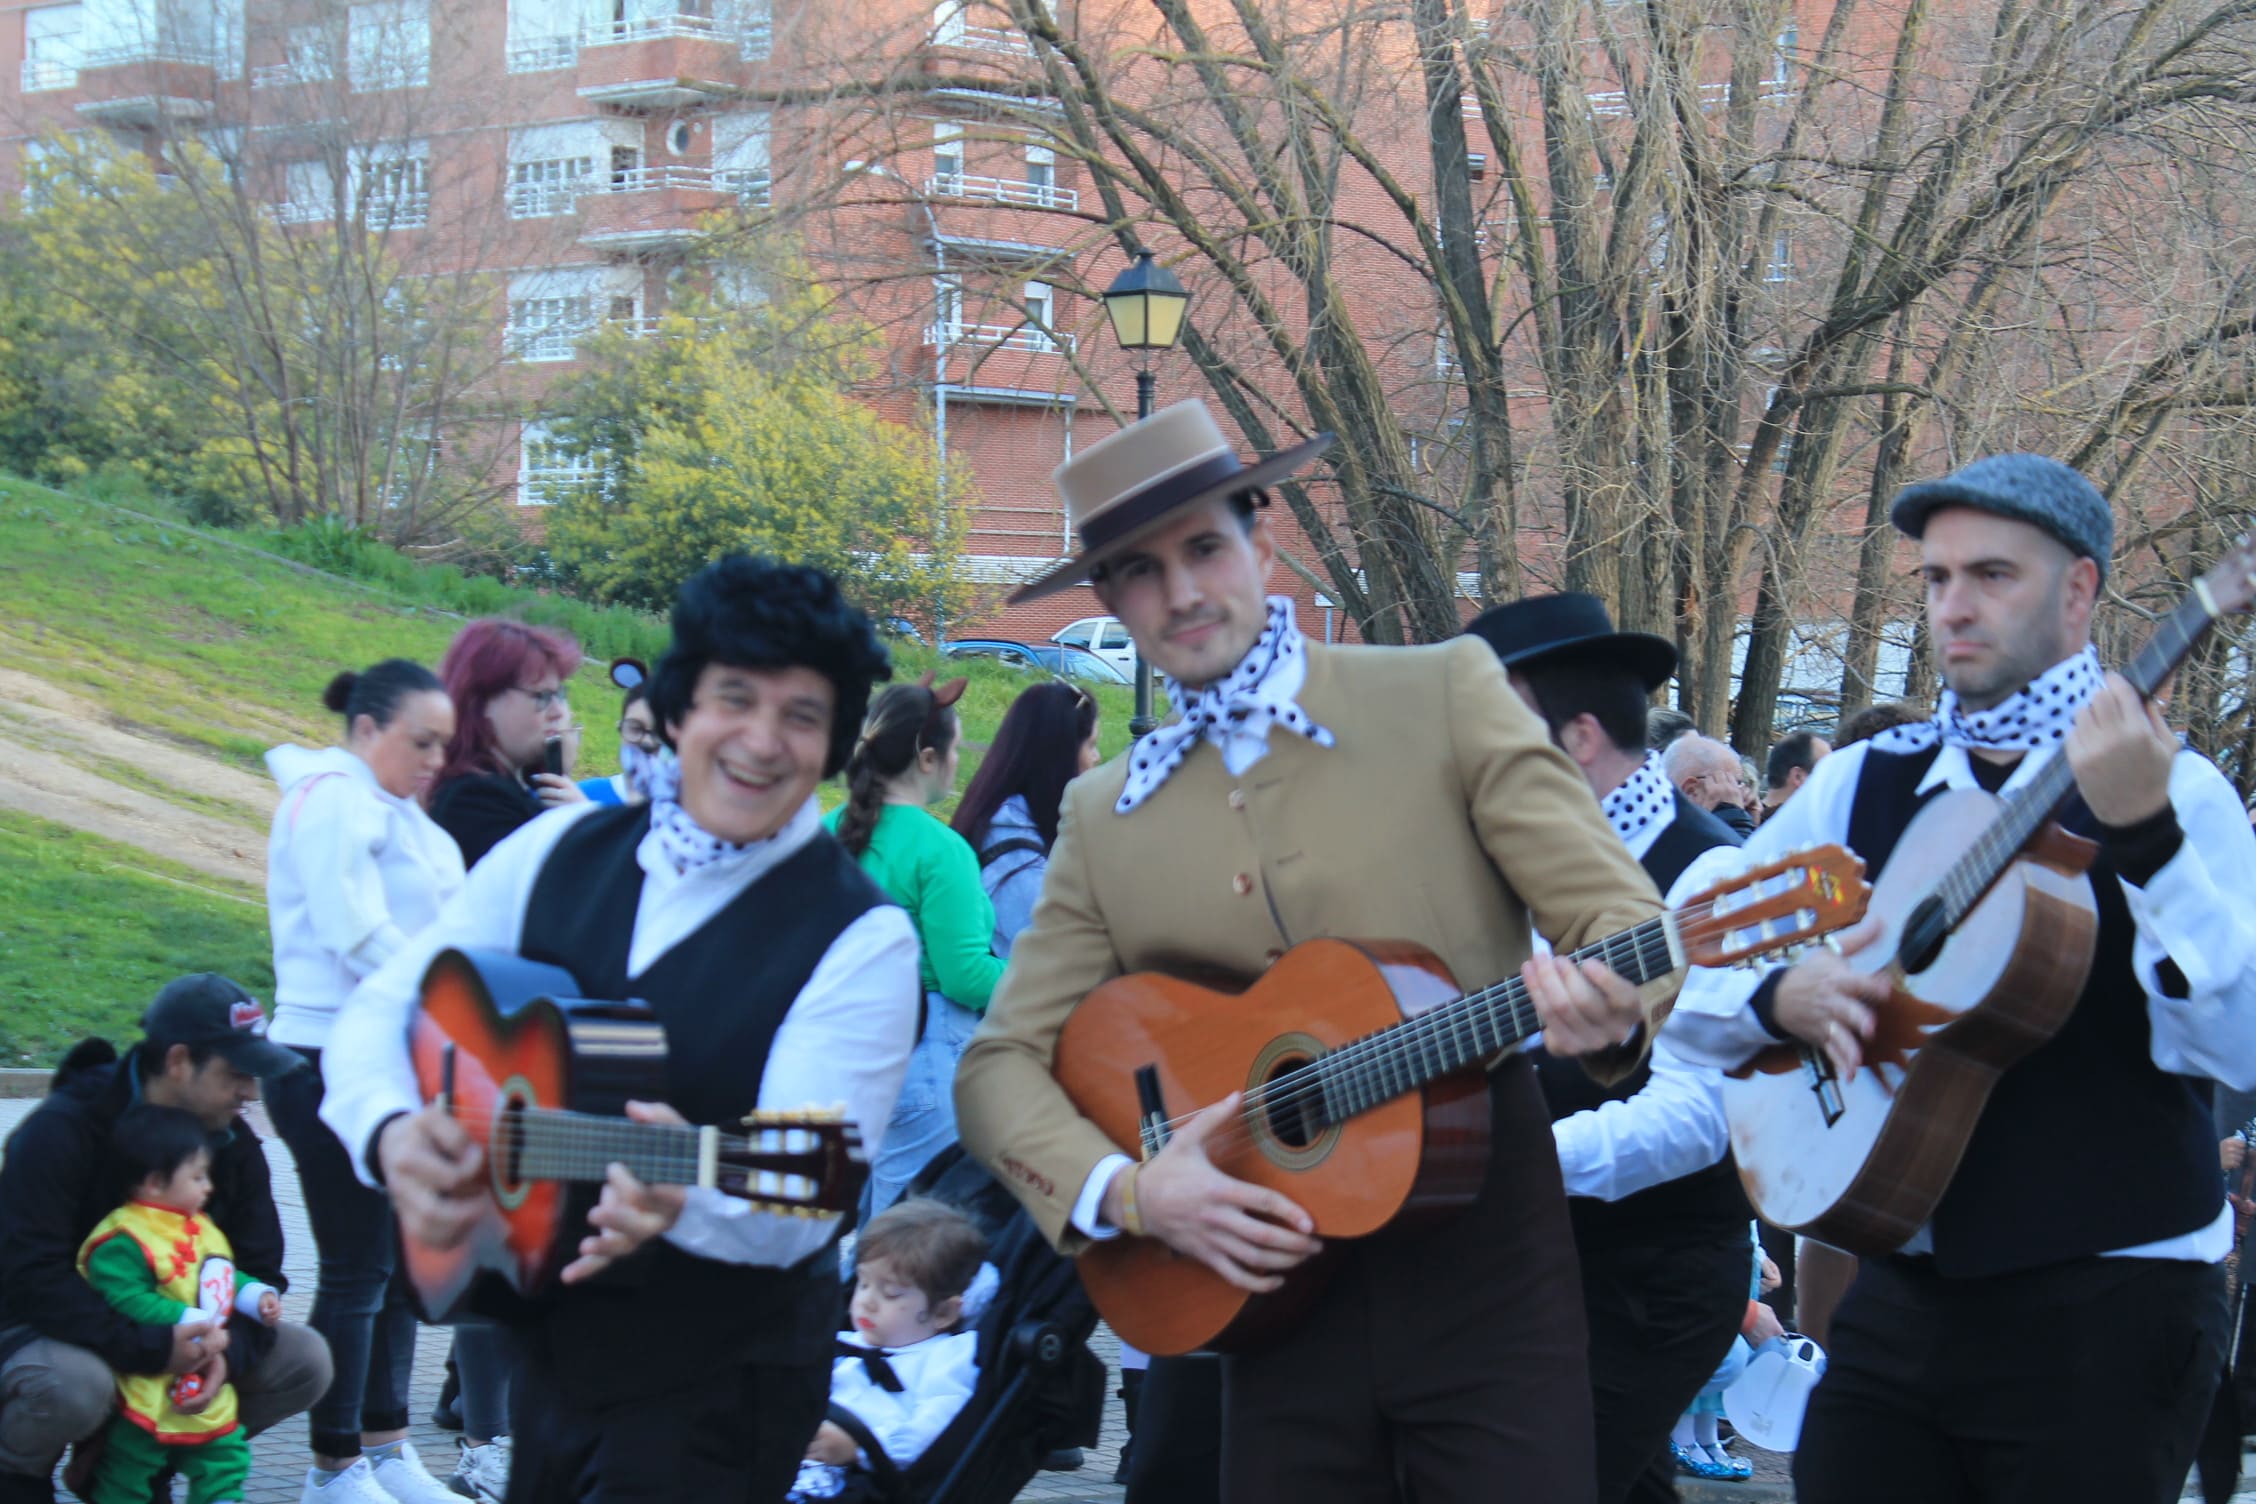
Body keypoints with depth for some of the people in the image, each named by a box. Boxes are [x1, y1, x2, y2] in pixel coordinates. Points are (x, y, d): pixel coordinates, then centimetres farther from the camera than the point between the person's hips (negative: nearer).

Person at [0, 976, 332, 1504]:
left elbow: (258, 1268, -1)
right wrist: (150, 1347, -37)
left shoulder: (233, 1144, -2)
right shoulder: (61, 1131, -23)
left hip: (171, 1336, 6)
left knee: (306, 1361, -10)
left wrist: (230, 1348, -25)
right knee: (76, 1385, -41)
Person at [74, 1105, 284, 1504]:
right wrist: (189, 1322, -30)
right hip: (149, 1393, -8)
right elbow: (124, 1300, -29)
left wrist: (257, 1296, 3)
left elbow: (228, 1276, 22)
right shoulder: (122, 1241, -20)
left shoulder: (202, 1228, 11)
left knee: (225, 1457, 15)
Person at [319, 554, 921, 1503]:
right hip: (542, 1351, 5)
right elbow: (381, 1014, 1)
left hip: (714, 1392, -5)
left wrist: (688, 1194, -46)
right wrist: (392, 1132, -22)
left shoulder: (862, 942, -14)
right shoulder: (560, 850, 1)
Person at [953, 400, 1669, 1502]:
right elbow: (1001, 1062, 7)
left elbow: (1622, 915, -4)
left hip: (1483, 1275, -2)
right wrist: (1123, 1191, -12)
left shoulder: (1446, 693, 0)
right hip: (1274, 1288, 3)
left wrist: (1608, 1010, -27)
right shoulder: (1104, 815, 8)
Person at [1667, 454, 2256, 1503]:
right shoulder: (1861, 784, 8)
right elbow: (1690, 983, 11)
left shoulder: (2171, 791, -5)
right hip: (1899, 1291, 4)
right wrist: (1782, 1001, -10)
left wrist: (2144, 833, -29)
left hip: (2103, 1307, -4)